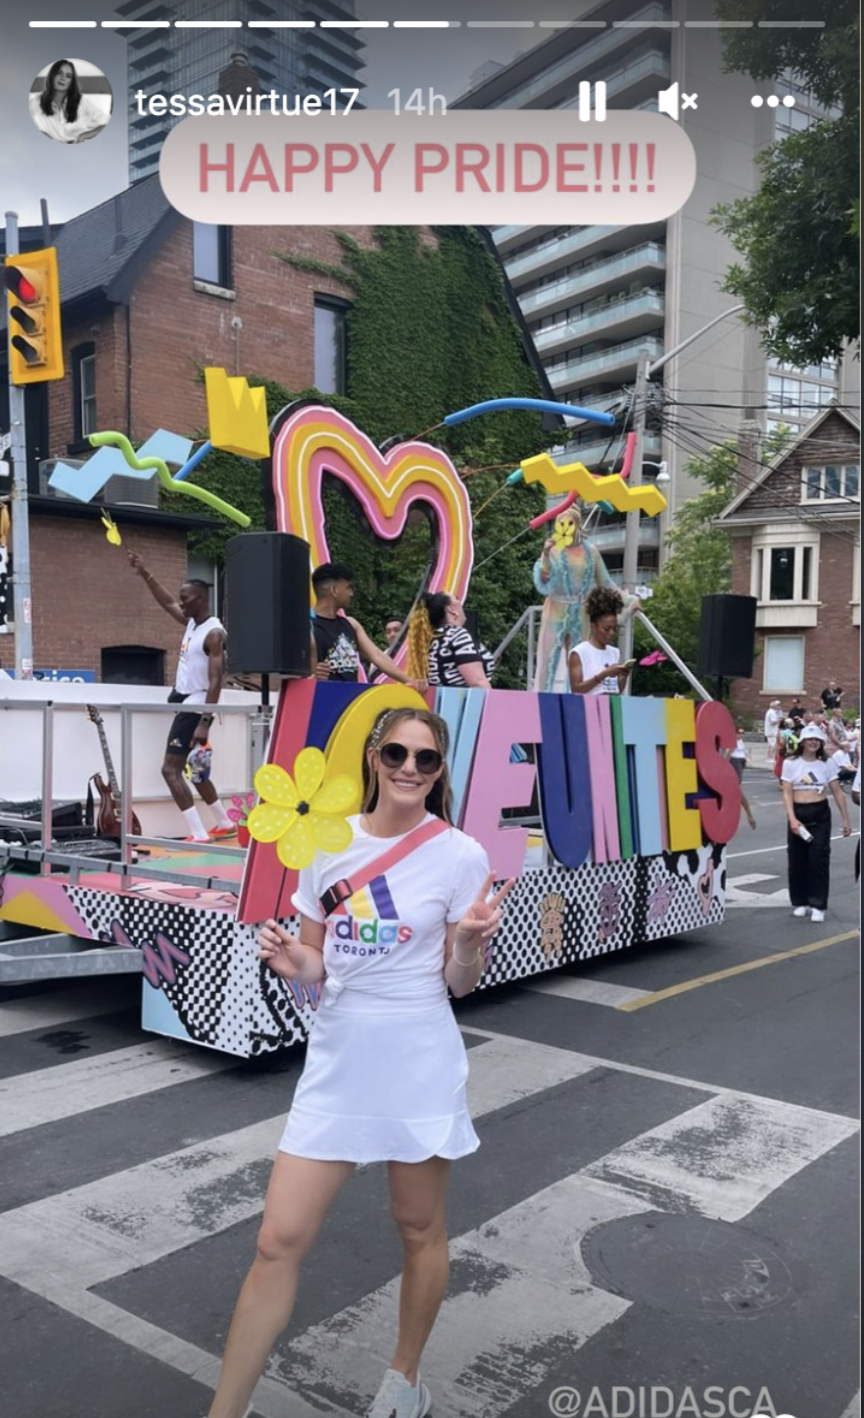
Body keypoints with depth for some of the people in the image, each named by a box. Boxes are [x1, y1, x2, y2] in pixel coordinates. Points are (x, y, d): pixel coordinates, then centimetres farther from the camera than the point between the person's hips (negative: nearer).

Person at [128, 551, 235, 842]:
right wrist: (144, 574, 17)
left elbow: (216, 682, -23)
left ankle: (199, 835, -15)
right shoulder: (192, 623, 8)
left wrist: (204, 723, -27)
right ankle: (225, 824, 28)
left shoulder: (214, 633, -18)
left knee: (171, 770, -13)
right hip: (185, 703, 10)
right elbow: (166, 602, 26)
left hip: (195, 707, -10)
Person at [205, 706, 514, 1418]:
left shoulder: (461, 855, -9)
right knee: (280, 1241, 2)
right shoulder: (327, 841, 0)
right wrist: (289, 959, -13)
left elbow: (460, 983, -4)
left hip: (419, 1065, -2)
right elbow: (318, 963, 9)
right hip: (336, 1061, 3)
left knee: (419, 1228, 15)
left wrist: (469, 942, -24)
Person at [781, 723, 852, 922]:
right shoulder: (790, 763, -1)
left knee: (819, 859, -3)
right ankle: (800, 902, 20)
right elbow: (787, 793, -5)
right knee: (797, 860, 6)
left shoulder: (827, 764, 1)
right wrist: (792, 819, -16)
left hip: (820, 814, 0)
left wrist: (846, 819, 2)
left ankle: (818, 905, 3)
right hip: (798, 814, 0)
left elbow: (837, 792, 4)